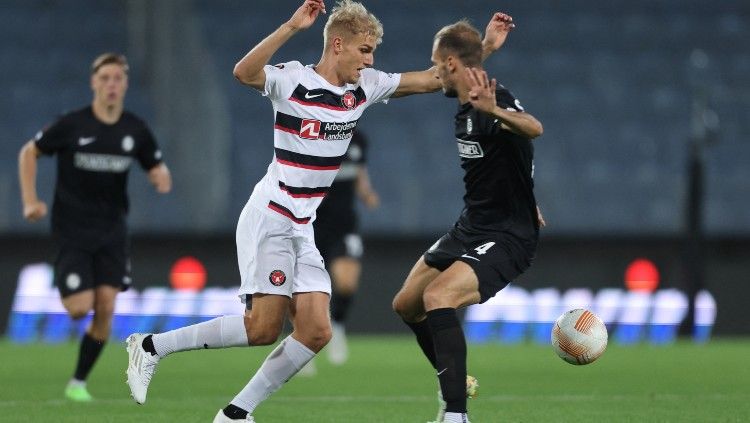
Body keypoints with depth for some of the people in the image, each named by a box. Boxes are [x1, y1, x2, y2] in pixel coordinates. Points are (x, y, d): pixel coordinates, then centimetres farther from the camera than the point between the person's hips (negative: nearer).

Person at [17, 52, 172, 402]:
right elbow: (29, 152, 3)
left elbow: (157, 169, 12)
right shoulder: (71, 125, -9)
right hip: (72, 232, -3)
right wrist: (30, 200, -7)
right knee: (80, 308, -12)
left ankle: (79, 382, 8)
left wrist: (162, 178, -13)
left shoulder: (135, 130, 0)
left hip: (112, 232, 3)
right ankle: (66, 290, 26)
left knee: (105, 310, -7)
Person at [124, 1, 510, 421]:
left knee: (316, 331, -4)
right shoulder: (294, 79, -12)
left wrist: (483, 49, 3)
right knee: (264, 328, -13)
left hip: (303, 229, 8)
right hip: (270, 219, -8)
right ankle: (151, 347, 0)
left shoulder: (365, 87, 8)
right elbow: (244, 72, -32)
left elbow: (433, 79, 14)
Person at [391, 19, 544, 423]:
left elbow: (532, 128, -46)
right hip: (470, 228, 10)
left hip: (507, 237, -10)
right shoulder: (465, 107, 8)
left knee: (438, 296, -31)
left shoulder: (496, 102, -22)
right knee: (406, 305, 17)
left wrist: (495, 110, -66)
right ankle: (455, 385, 38)